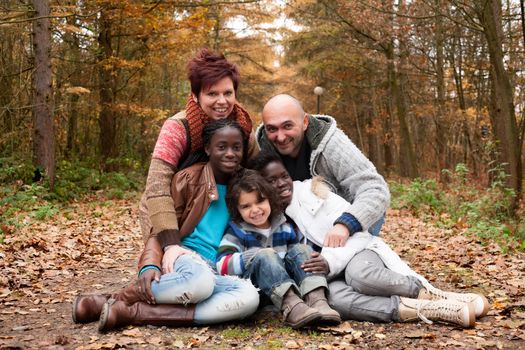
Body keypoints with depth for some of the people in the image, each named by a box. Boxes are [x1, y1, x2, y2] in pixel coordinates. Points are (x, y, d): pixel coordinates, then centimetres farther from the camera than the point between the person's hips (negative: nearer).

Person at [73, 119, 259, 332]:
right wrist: (150, 265, -19)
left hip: (217, 271, 4)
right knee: (200, 281, -42)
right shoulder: (189, 179, 0)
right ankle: (112, 300, -21)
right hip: (183, 258, -4)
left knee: (250, 297, -33)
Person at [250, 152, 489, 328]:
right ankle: (429, 309, -37)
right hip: (331, 276, 2)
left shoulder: (310, 189, -2)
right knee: (332, 297, -35)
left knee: (360, 274, -38)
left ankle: (434, 295, -20)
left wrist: (331, 261, -25)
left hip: (359, 252, -1)